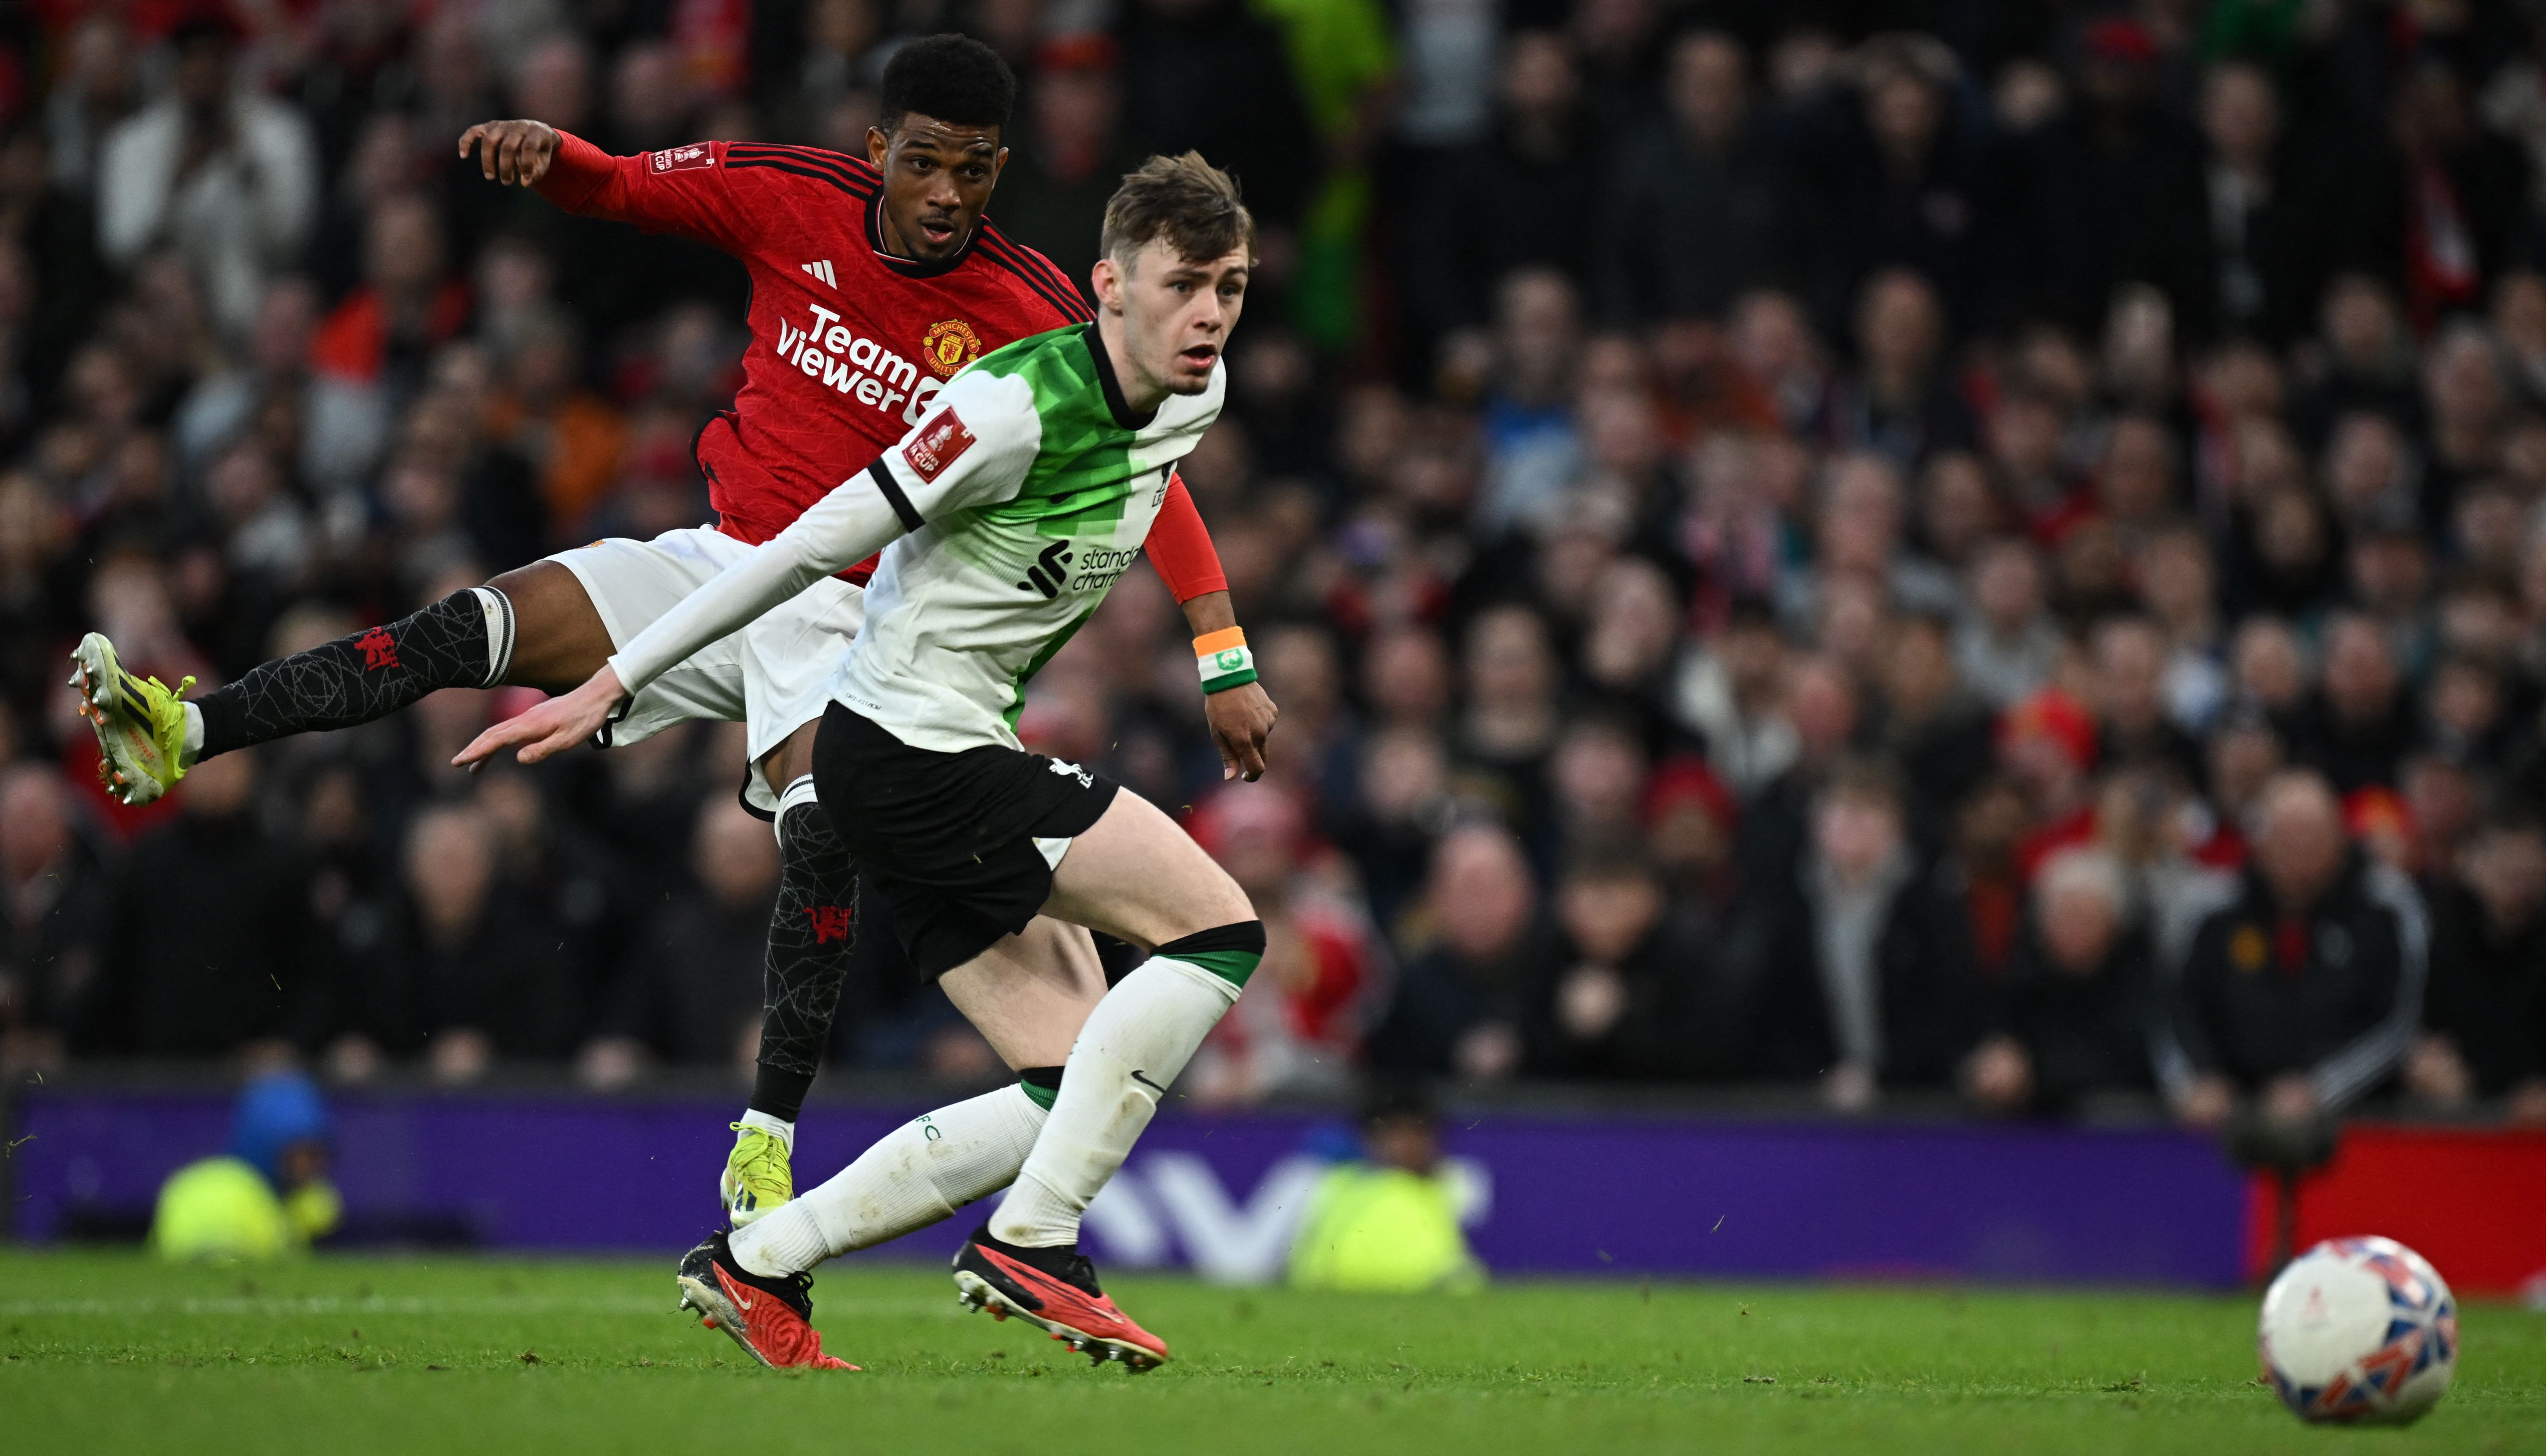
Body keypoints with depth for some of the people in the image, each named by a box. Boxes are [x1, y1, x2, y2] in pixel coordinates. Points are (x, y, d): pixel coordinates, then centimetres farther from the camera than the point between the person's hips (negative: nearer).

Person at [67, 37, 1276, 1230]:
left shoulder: (1030, 318, -11)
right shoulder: (794, 200, -4)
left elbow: (1150, 474, -9)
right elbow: (615, 188, 4)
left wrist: (1223, 658, -15)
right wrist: (545, 150, -20)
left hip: (847, 615, -3)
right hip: (717, 560, 3)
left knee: (822, 836, -27)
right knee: (481, 627, -17)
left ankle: (767, 1137, -16)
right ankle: (183, 733, -21)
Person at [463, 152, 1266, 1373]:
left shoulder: (1191, 400, 3)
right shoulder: (1018, 404, -23)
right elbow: (809, 548, -18)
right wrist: (612, 688, -15)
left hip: (965, 751, 9)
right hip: (912, 753, -9)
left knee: (1073, 1097, 3)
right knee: (1220, 928, -16)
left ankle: (755, 1267, 8)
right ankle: (1031, 1245, -13)